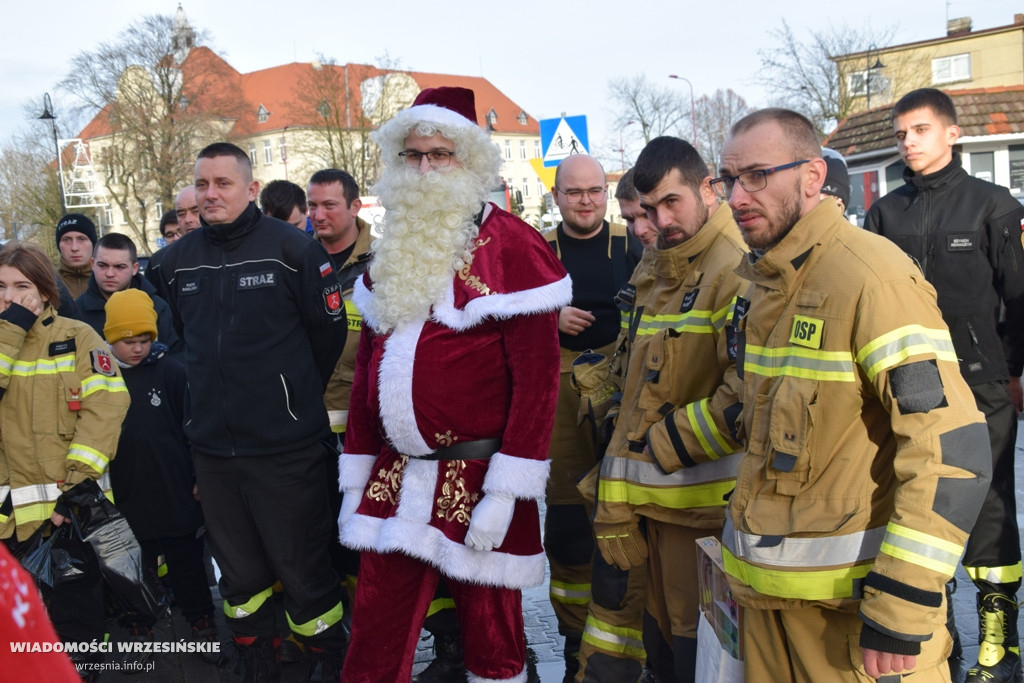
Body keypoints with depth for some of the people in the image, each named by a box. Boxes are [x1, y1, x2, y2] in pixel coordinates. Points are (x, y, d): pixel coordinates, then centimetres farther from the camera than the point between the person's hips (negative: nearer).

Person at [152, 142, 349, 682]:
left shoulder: (291, 248, -9)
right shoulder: (177, 262, 7)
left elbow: (329, 330, -2)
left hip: (285, 446, -5)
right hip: (211, 446, 5)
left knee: (300, 568, 3)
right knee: (238, 569, 17)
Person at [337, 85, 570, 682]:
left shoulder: (513, 246, -9)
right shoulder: (393, 250, 13)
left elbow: (537, 376, -14)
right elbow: (369, 365, 16)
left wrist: (506, 492, -18)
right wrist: (356, 477, 13)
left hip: (477, 483, -5)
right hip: (395, 481, 6)